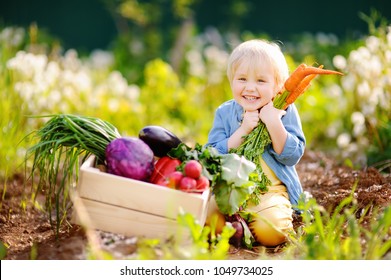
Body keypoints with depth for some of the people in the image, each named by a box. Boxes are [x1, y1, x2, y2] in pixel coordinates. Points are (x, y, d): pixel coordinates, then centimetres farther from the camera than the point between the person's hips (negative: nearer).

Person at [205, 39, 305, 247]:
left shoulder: (285, 112, -1)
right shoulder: (224, 113, 4)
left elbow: (292, 157, -8)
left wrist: (274, 124, -20)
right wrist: (243, 130, -17)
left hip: (272, 190, -1)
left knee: (269, 231, -30)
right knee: (207, 217, -27)